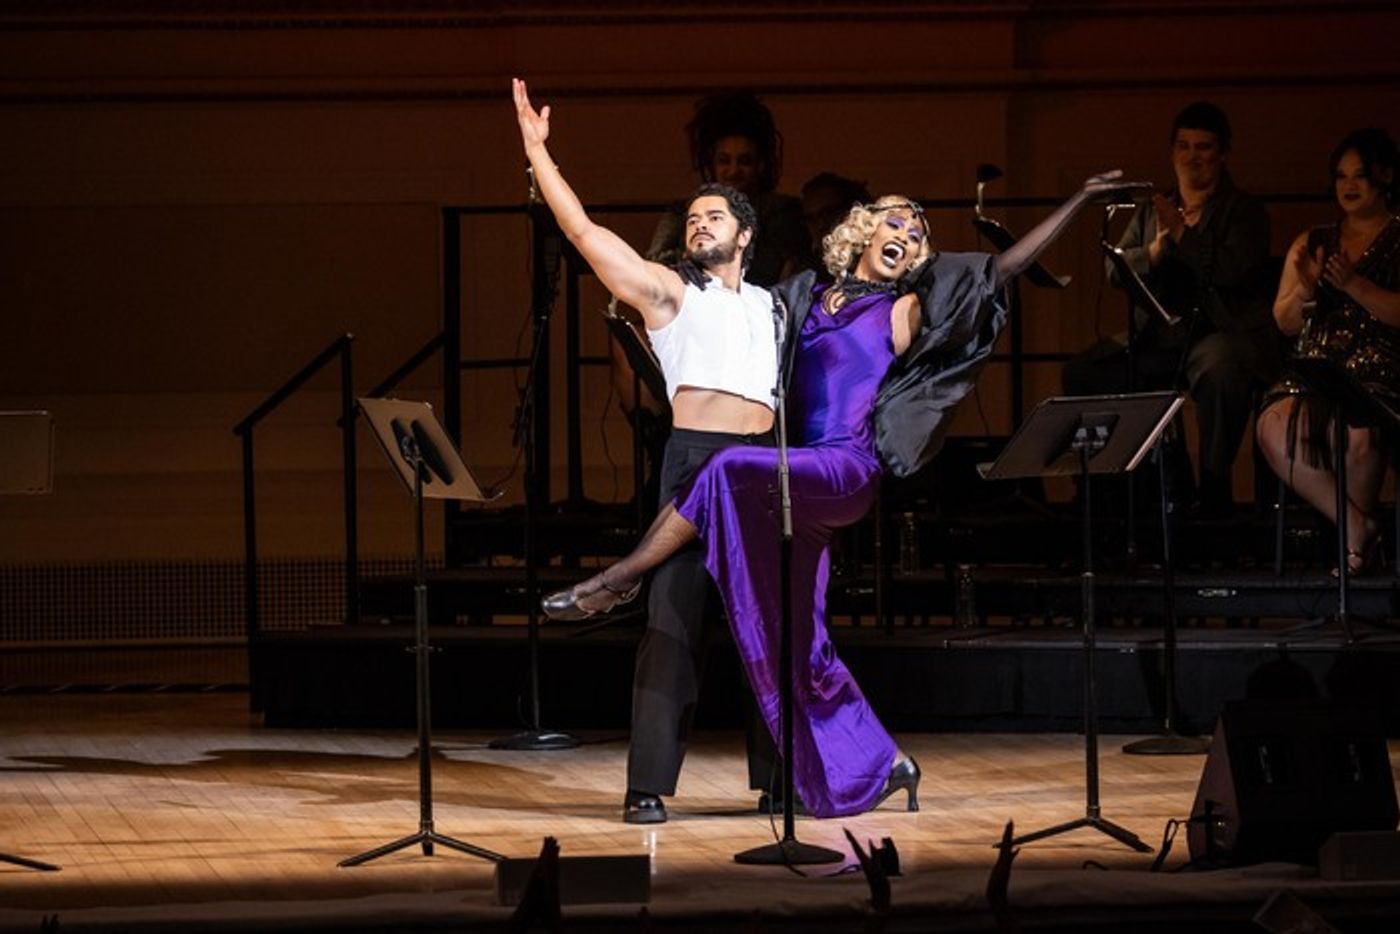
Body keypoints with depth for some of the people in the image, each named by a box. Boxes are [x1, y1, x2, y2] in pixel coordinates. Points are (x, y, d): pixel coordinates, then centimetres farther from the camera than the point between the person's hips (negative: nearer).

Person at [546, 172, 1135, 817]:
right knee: (799, 647, 3)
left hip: (846, 473, -5)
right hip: (795, 478, 5)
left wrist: (1078, 201, 3)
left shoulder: (905, 312, 9)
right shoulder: (806, 300, 20)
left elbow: (1006, 267, 6)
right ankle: (883, 765, 14)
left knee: (730, 470, -32)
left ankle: (621, 579, -23)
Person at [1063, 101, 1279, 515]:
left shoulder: (1244, 211, 5)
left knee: (1218, 373, -40)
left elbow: (1232, 269, -14)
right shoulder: (1152, 210, 20)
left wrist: (1182, 234, -14)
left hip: (1224, 330, -6)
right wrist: (1156, 249, -8)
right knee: (1081, 374, -10)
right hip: (1158, 335, 6)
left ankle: (1214, 491, -24)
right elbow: (1116, 270, 10)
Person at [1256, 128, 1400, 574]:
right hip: (1316, 366, 4)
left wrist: (1354, 285, -16)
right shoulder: (1311, 243, 21)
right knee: (1275, 427, -29)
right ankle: (1356, 525, -17)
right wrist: (1305, 290, -4)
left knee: (1356, 432, -36)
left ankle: (1356, 530, -8)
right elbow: (1285, 322, 16)